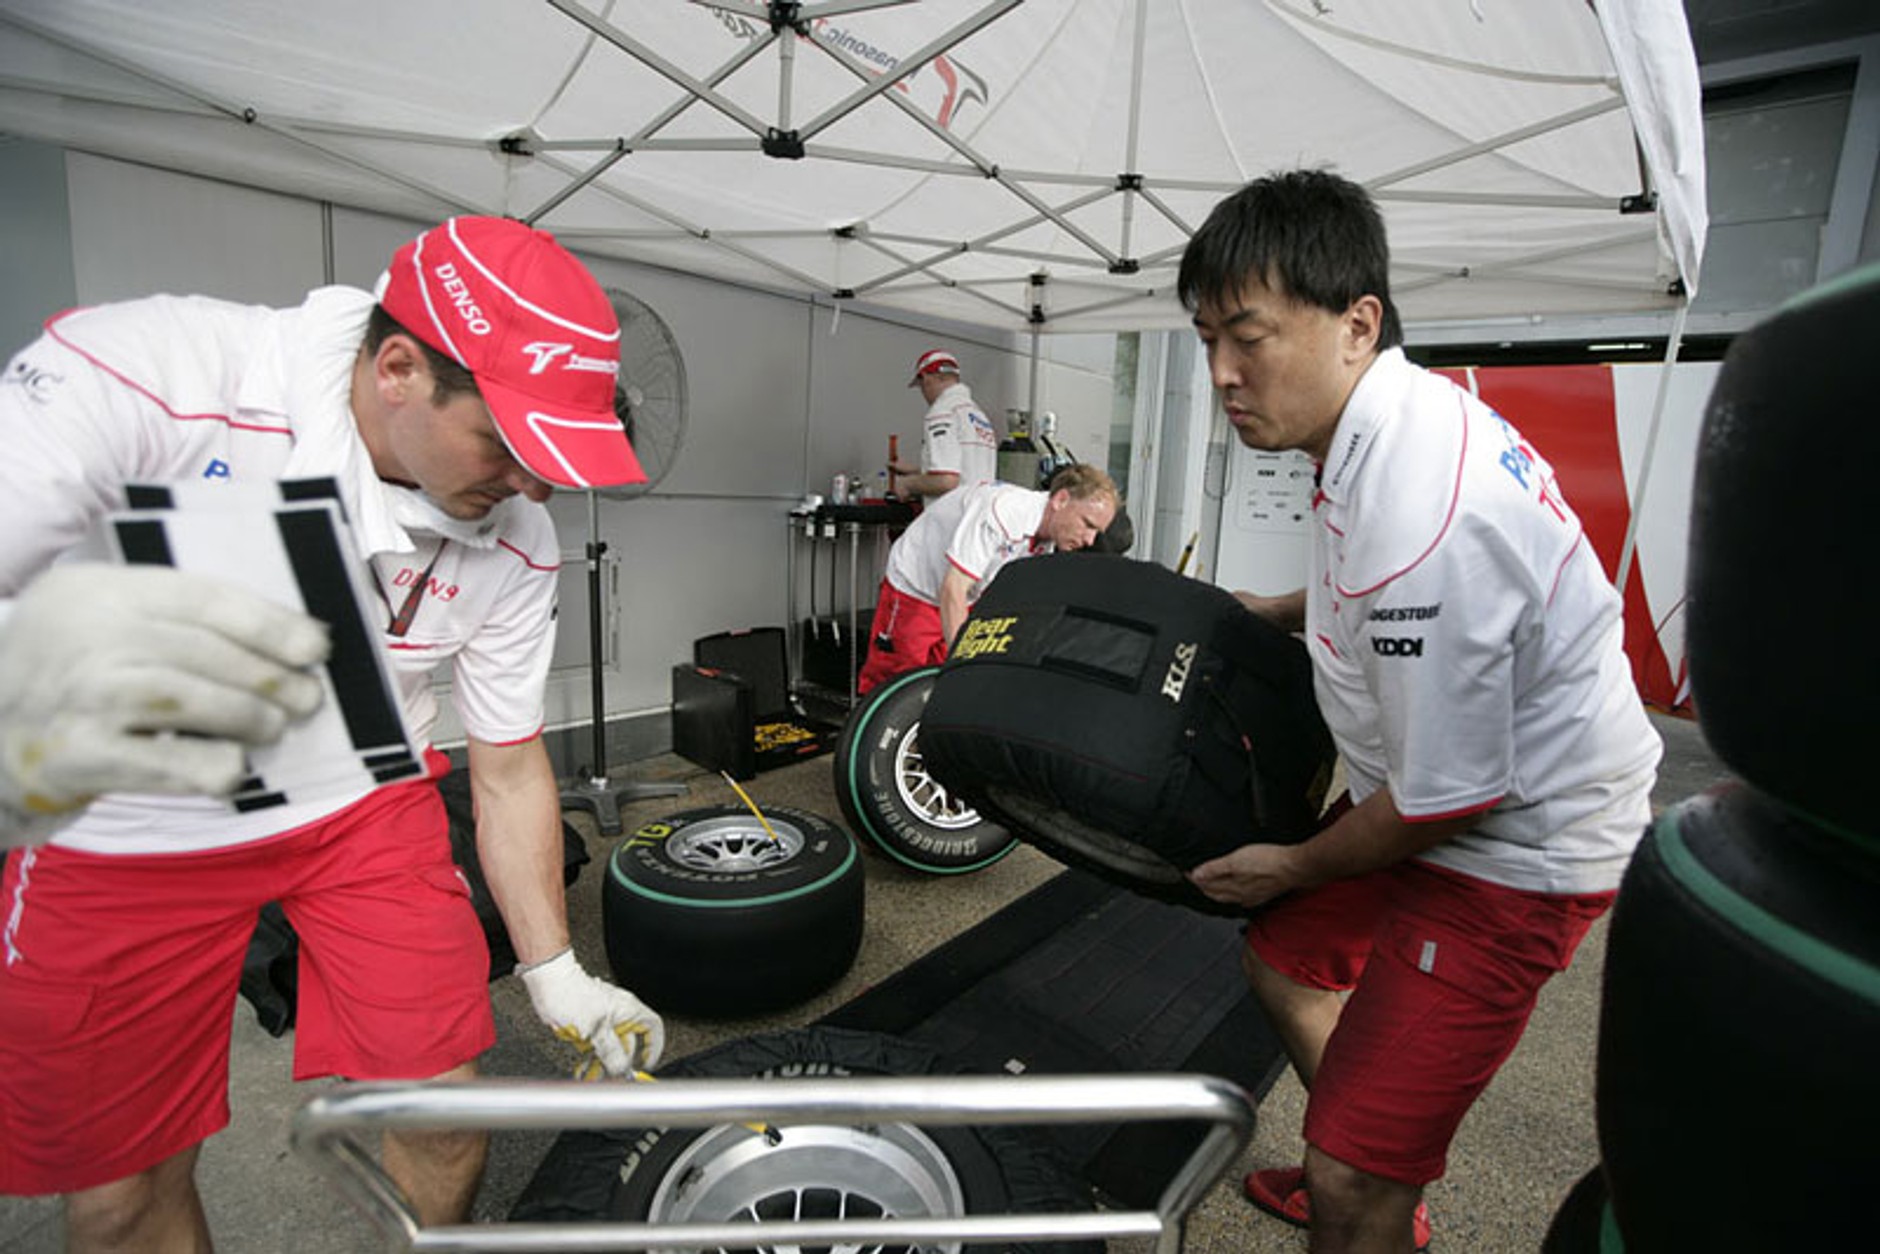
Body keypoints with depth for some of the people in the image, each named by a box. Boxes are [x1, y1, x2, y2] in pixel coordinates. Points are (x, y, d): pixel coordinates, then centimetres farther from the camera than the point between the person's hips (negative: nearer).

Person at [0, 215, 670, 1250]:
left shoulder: (515, 540, -15)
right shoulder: (142, 370, -26)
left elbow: (508, 770, -5)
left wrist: (556, 973, -2)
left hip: (363, 807, 2)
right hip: (116, 823, -1)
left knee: (444, 1120, 2)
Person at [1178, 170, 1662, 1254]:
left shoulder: (1419, 507, -32)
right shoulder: (1403, 413, -1)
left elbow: (1449, 792, -24)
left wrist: (1294, 867, -8)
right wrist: (1265, 613, 17)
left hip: (1511, 844, -10)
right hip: (1441, 791, 10)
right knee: (1284, 956, 25)